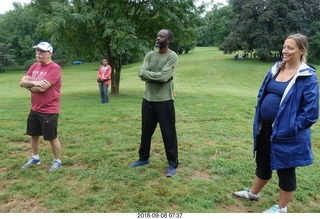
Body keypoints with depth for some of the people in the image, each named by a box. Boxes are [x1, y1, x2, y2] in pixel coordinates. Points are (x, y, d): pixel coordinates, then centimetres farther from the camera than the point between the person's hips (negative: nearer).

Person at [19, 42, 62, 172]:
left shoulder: (55, 68, -17)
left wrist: (30, 86, -7)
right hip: (34, 109, 8)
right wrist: (35, 83, -16)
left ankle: (57, 161, 20)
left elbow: (42, 88, -25)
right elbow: (22, 82, 2)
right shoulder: (34, 66, 9)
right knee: (34, 134, 19)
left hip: (49, 111, -8)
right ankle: (35, 158, 38)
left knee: (52, 138, 3)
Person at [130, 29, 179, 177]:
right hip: (148, 99, 6)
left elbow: (163, 76, -21)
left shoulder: (172, 56, -9)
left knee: (168, 134, 2)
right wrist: (156, 76, -16)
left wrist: (148, 74, -9)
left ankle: (172, 164, 16)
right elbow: (141, 73, -5)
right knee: (146, 131, 18)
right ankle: (143, 158, 36)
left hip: (164, 101, -6)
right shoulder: (149, 55, 9)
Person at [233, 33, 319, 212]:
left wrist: (289, 129, -16)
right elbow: (263, 94, 14)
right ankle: (253, 193, 44)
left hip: (286, 134, -6)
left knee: (285, 169, 11)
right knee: (262, 163, 23)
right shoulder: (276, 69, 5)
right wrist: (259, 121, 8)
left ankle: (282, 208, 31)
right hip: (265, 128, 6)